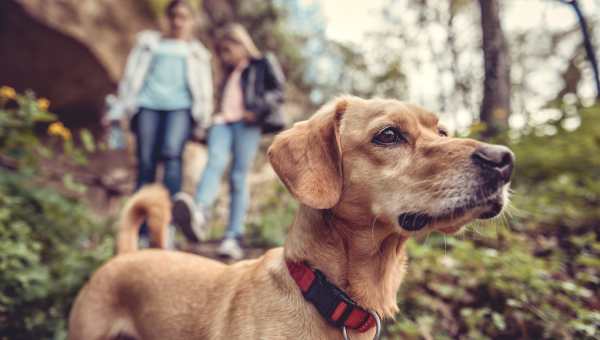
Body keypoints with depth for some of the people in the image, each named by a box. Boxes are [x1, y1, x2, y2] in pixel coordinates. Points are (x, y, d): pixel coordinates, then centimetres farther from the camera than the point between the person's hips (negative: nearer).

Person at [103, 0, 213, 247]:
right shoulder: (150, 43, 25)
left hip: (180, 106, -1)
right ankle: (142, 231, -1)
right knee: (145, 164, -7)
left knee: (171, 152, -28)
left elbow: (204, 90, 20)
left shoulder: (196, 52, 24)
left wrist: (201, 126, 11)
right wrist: (117, 111, 11)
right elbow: (132, 77, 20)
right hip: (148, 104, 1)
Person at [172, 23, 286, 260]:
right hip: (223, 122, 4)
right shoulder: (229, 75, 33)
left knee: (238, 178, -13)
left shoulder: (264, 63, 16)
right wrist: (203, 130, 26)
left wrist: (258, 111, -11)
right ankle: (199, 216, -48)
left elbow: (279, 91, 4)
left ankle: (233, 239, -15)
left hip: (247, 123, -4)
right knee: (215, 161, -25)